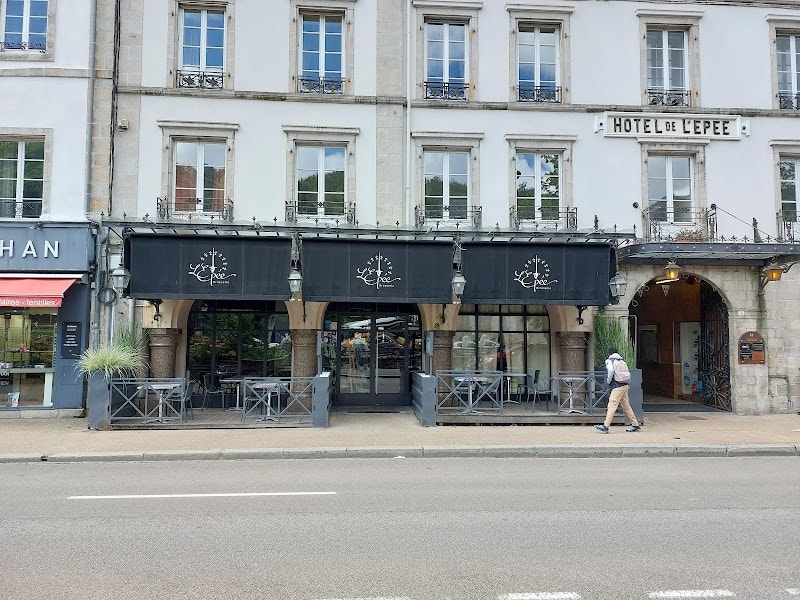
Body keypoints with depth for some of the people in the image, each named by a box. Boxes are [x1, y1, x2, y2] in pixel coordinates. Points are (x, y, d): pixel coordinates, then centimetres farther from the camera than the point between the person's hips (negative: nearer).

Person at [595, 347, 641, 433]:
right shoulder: (622, 361, 18)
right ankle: (635, 425, 19)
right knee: (626, 406, 14)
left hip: (617, 387, -8)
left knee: (612, 405, -12)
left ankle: (606, 426, -18)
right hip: (625, 386, 8)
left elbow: (611, 370, -20)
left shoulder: (609, 360, -2)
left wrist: (608, 381, -8)